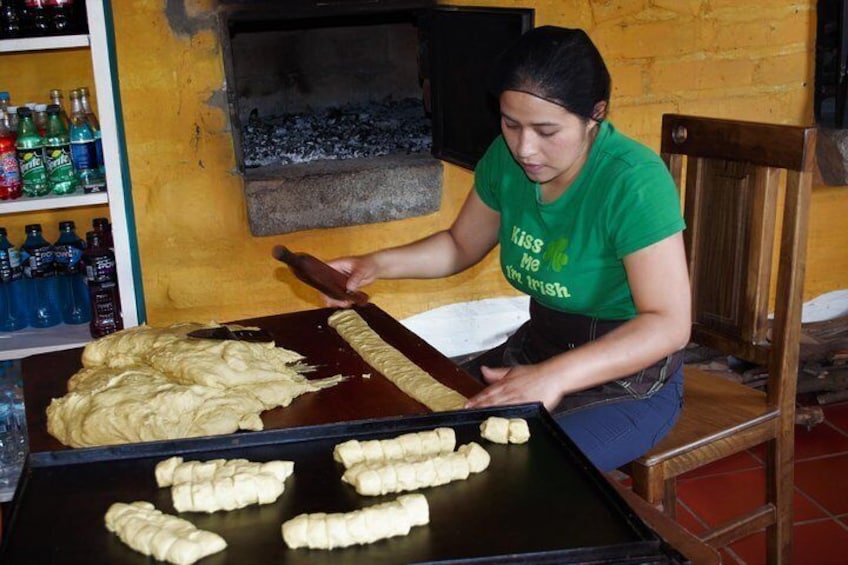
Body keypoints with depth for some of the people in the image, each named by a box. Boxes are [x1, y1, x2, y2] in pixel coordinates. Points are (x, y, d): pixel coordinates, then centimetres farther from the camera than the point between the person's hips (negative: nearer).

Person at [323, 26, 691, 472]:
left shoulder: (633, 180, -25)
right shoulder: (506, 158, -6)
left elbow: (669, 324, -29)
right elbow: (461, 245, 12)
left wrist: (554, 376, -41)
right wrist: (378, 264, -5)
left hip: (630, 374, -6)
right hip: (539, 347, 7)